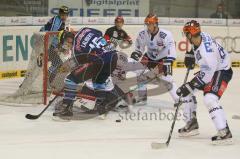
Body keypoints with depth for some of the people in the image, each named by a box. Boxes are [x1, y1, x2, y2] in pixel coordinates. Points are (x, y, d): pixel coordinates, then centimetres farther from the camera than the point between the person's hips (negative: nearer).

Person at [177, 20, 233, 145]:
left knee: (210, 99, -28)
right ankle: (192, 123, 20)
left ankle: (225, 133, -28)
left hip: (221, 71, -10)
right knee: (187, 90, 11)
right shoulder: (201, 36, -9)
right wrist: (190, 54, 5)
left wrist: (190, 86, -31)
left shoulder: (206, 51, -34)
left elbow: (207, 74, -33)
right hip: (210, 69, 10)